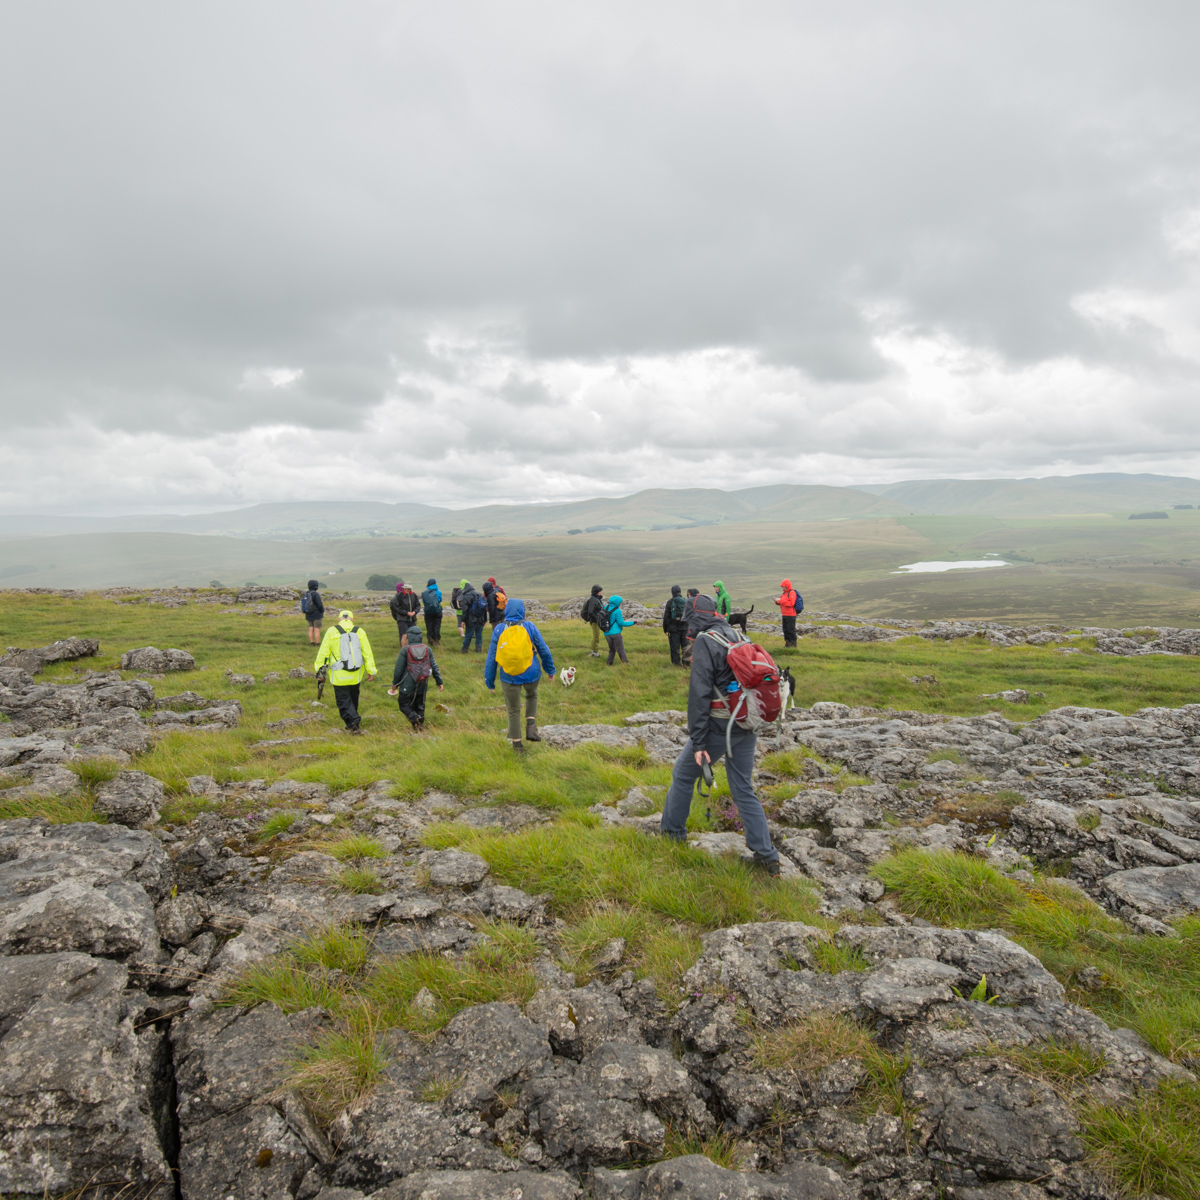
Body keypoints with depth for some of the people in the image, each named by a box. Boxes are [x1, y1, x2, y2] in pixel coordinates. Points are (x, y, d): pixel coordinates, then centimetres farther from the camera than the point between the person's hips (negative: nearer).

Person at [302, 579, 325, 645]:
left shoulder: (305, 594, 4)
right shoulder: (316, 594, -17)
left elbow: (302, 604, 10)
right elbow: (320, 605, -21)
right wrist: (323, 612, -4)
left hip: (309, 615, 7)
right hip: (317, 615, -7)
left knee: (311, 629, 10)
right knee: (317, 630, -3)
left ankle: (311, 643, 12)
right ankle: (318, 644, 0)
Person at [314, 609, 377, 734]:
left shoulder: (332, 632, -5)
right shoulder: (360, 632, 0)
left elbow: (323, 652, -3)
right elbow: (367, 653, 2)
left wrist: (319, 668, 6)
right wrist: (371, 670, 7)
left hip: (339, 676, -3)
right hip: (355, 675, 3)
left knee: (344, 701, 3)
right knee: (353, 698, 20)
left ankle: (353, 722, -11)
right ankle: (352, 723, 29)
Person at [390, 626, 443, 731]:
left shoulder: (405, 650, -8)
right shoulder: (427, 649, 4)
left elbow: (398, 669, -6)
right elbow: (434, 667, 7)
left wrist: (394, 684, 6)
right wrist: (439, 682, 14)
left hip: (407, 685, -4)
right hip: (422, 686, 4)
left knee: (404, 705, 4)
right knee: (420, 705, 18)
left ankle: (415, 718, -18)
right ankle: (421, 722, 11)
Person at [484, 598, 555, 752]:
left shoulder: (498, 630, -4)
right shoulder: (530, 627, -5)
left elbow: (491, 657, 0)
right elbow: (544, 650, 2)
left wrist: (489, 681, 8)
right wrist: (550, 670, 16)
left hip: (509, 678, 0)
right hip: (531, 674, 0)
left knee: (513, 712, 14)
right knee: (531, 696, 31)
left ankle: (517, 745, 22)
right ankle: (531, 727, 15)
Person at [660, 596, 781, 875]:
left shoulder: (705, 641, -13)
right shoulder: (738, 637, 11)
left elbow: (699, 694, -18)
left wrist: (698, 742, -17)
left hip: (720, 726, -7)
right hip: (747, 726, 7)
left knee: (683, 774, 14)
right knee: (743, 790, 14)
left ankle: (672, 832, 27)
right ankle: (767, 856, 13)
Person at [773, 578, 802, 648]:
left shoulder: (792, 593, -12)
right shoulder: (784, 593, 17)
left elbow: (791, 603, -23)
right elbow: (782, 602, 22)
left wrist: (780, 600, -21)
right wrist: (777, 601, 0)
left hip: (790, 615, -9)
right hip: (785, 615, 9)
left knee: (791, 630, -6)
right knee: (785, 630, 13)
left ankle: (793, 644, 0)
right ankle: (787, 643, 22)